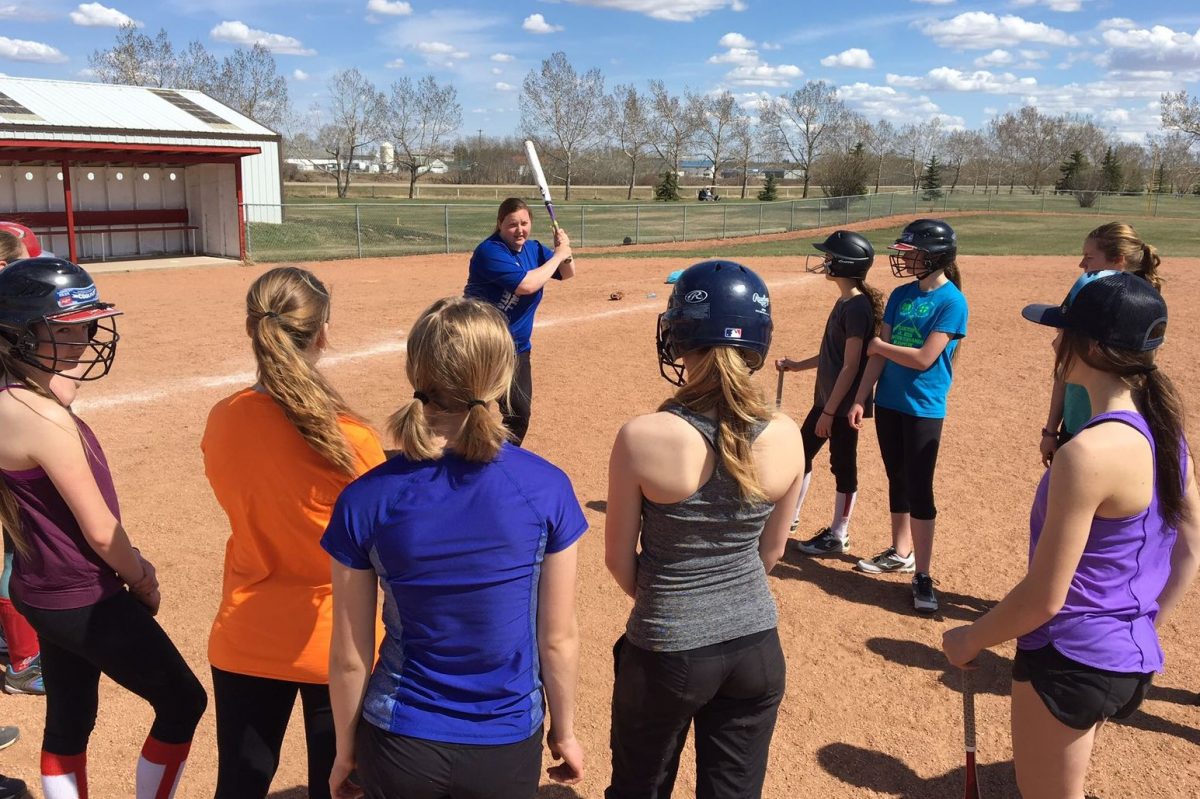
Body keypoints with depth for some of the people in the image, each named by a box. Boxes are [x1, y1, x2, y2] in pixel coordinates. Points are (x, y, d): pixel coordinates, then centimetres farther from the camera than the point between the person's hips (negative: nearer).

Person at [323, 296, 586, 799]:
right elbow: (559, 638, -8)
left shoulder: (366, 501, -17)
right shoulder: (546, 489, -18)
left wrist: (345, 752, 9)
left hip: (399, 744, 0)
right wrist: (564, 733, 8)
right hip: (508, 747, 0)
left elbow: (350, 659, -8)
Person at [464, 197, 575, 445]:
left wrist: (565, 252, -7)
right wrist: (558, 254, -17)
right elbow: (527, 284, -27)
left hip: (518, 347, 8)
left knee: (521, 413, 16)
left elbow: (567, 274, 14)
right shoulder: (490, 251, -19)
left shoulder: (533, 249, 6)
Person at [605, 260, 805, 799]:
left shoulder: (643, 436, -21)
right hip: (757, 648, 3)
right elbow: (771, 550, 3)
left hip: (666, 653, -3)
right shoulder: (785, 437, -10)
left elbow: (619, 558, -8)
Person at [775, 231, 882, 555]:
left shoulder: (857, 307, -20)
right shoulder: (845, 301, 9)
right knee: (802, 452, 18)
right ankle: (789, 517, 33)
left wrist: (830, 412, -20)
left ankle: (838, 536, 18)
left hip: (844, 403, -10)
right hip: (827, 398, 10)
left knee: (843, 466, 4)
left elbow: (851, 366, -21)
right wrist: (797, 365, 17)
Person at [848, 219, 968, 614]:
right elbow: (879, 354, 6)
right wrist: (860, 399, 2)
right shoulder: (901, 295, 7)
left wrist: (879, 345, -5)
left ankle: (922, 575, 4)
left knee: (919, 490, -4)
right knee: (897, 480, 17)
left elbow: (923, 358, -19)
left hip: (924, 409, -6)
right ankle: (900, 552, 32)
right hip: (889, 402, 6)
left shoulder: (952, 301, -13)